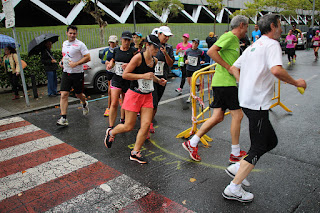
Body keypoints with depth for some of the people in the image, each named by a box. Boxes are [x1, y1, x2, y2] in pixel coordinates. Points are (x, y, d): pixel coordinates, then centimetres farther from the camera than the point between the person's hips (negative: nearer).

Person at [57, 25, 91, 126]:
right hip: (66, 72, 5)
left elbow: (88, 57, -14)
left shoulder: (80, 44, -9)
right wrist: (62, 61, 8)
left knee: (78, 94, 11)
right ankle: (63, 118, -7)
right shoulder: (64, 43, 12)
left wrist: (76, 63, -22)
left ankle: (85, 104, 46)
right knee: (64, 95, -8)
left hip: (77, 73, -4)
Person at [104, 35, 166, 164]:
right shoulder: (138, 57, -14)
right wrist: (143, 76, -22)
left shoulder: (154, 60, 8)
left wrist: (158, 80, 10)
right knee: (129, 126, 1)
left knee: (146, 125, -3)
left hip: (147, 96, 6)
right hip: (134, 95, -6)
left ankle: (135, 153, 12)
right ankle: (111, 132, 33)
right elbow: (125, 75, -15)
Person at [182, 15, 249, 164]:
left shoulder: (234, 40, 23)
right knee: (237, 115, -2)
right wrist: (228, 67, -19)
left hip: (222, 82, 10)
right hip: (225, 82, -10)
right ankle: (235, 153, 11)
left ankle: (192, 143, 12)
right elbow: (211, 52, -22)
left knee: (218, 117, 8)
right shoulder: (229, 36, -9)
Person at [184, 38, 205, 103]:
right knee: (189, 82, 13)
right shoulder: (188, 51, 1)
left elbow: (203, 57, 13)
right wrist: (186, 60, -3)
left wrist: (202, 61, -7)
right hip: (188, 68, 4)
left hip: (196, 69, -4)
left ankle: (190, 97, 1)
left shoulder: (200, 51, -5)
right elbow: (185, 57, 17)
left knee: (192, 83, -9)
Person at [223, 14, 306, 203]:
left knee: (271, 141, 19)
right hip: (257, 103, -10)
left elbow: (234, 68, 20)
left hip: (247, 100, 10)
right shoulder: (272, 44, -9)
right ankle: (233, 189, 5)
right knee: (258, 148, -1)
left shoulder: (253, 46, 19)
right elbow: (276, 70, -27)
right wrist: (296, 82, -12)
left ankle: (237, 168, 20)